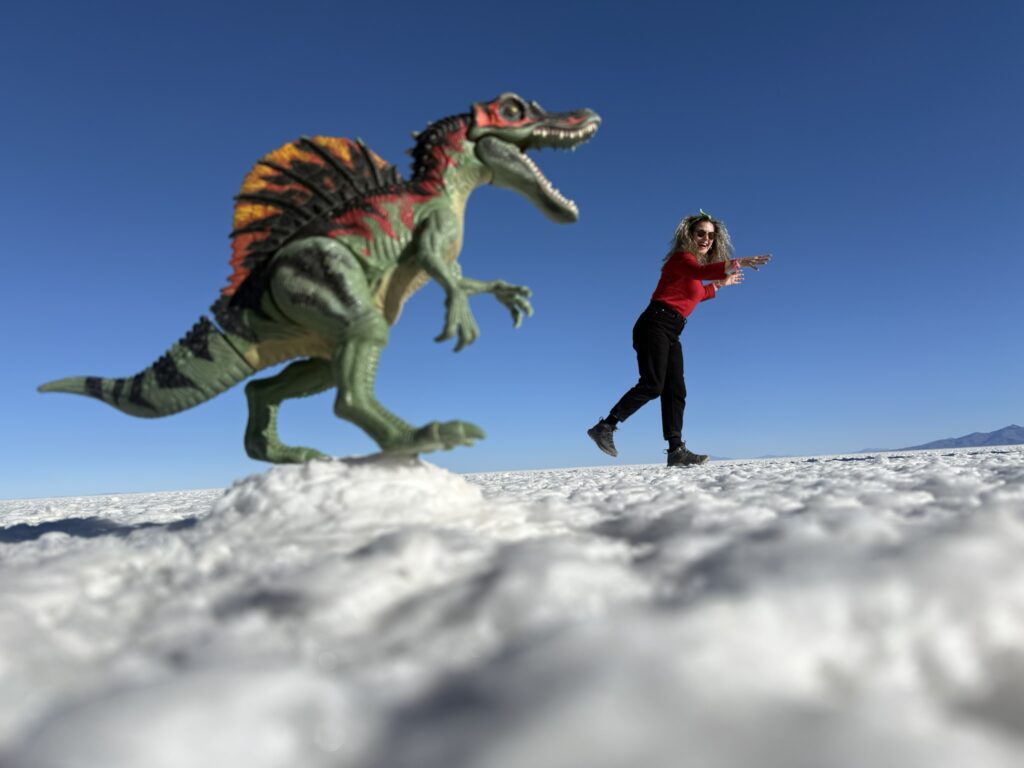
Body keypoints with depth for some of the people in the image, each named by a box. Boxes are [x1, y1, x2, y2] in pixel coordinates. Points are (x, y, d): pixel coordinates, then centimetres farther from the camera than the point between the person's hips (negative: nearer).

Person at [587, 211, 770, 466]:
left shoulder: (691, 263, 21)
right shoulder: (682, 257, -5)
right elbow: (701, 271, -29)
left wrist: (720, 284, 39)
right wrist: (738, 262, -40)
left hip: (670, 334, 9)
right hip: (655, 325, -9)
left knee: (675, 391, 1)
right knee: (652, 385, -19)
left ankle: (676, 450, -1)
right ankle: (604, 427, -15)